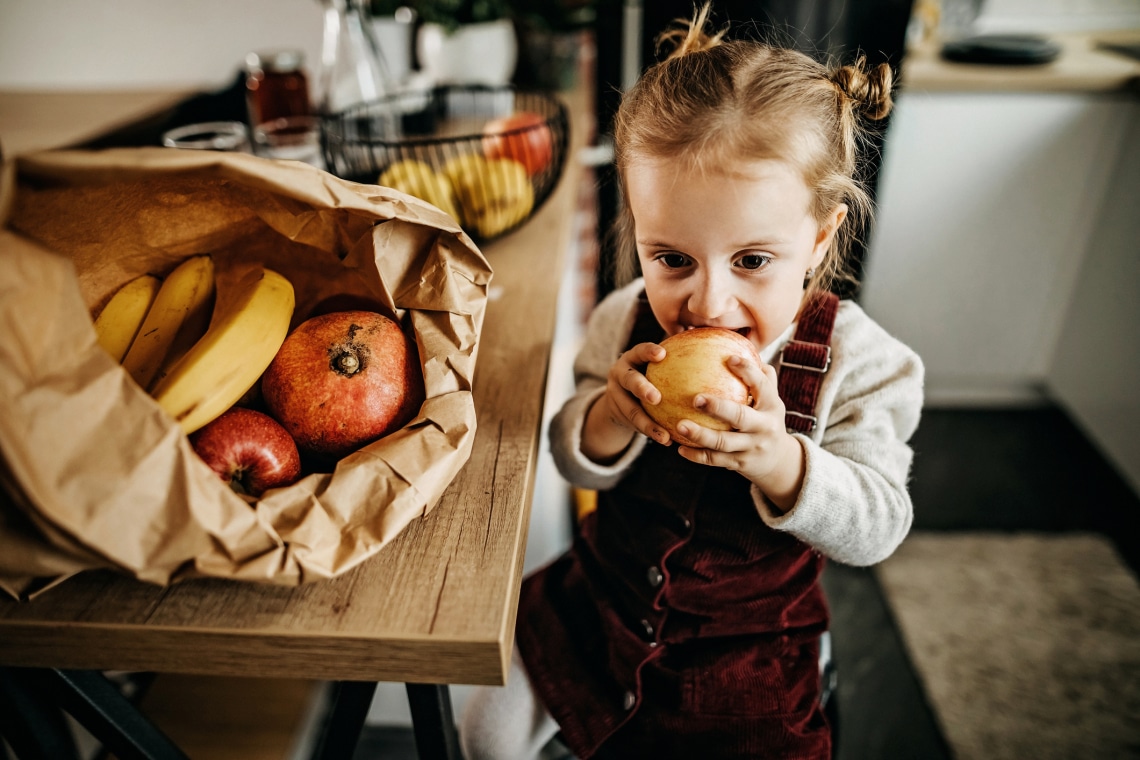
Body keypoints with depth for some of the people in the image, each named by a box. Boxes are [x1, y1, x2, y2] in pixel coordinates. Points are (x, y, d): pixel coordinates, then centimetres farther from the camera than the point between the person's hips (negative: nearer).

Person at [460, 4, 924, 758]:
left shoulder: (859, 361, -19)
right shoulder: (626, 322, -15)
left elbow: (877, 527, -18)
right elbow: (573, 461, -6)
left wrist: (779, 462, -39)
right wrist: (608, 418, -31)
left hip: (749, 644, -1)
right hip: (604, 597, 2)